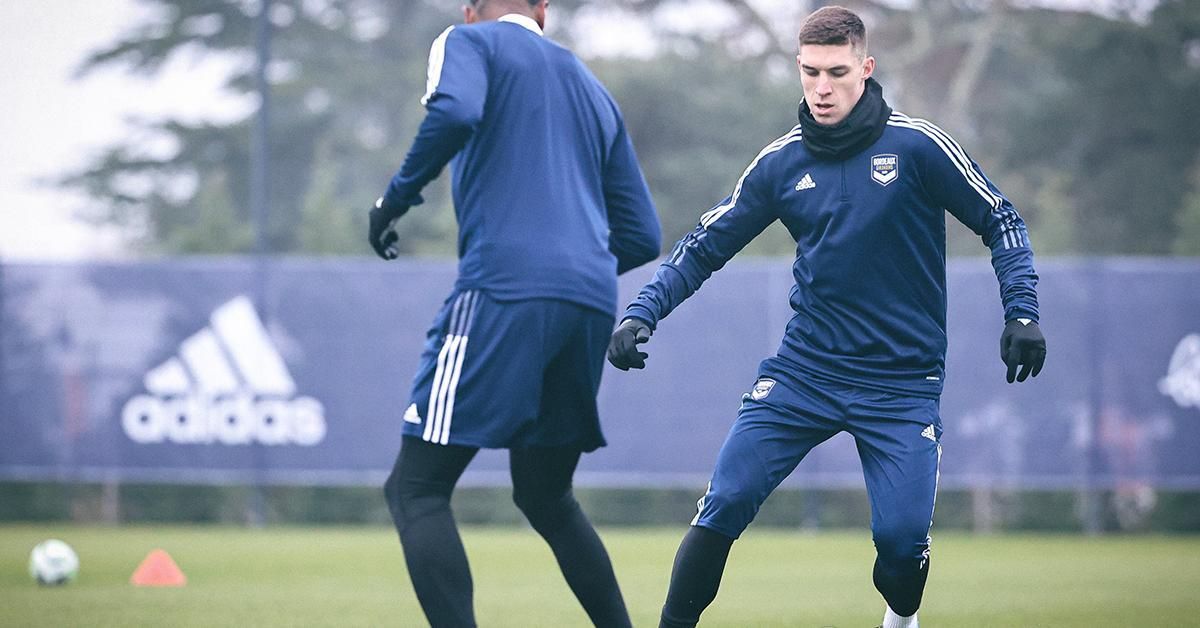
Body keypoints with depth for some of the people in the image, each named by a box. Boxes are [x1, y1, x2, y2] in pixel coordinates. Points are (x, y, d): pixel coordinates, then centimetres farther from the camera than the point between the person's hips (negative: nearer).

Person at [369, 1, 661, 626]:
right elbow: (641, 236, 24)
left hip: (504, 291, -7)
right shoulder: (592, 88, 27)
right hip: (591, 304, 7)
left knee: (416, 488, -6)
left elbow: (455, 112, -15)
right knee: (545, 497, 22)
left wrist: (396, 196, -4)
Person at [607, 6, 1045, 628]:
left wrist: (1021, 313, -10)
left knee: (901, 537, -12)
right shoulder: (781, 162, 2)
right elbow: (705, 245, 10)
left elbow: (1001, 223, 0)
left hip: (901, 382, -2)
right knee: (726, 502, -11)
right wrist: (641, 313, -2)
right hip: (804, 368, 3)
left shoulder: (917, 146, -7)